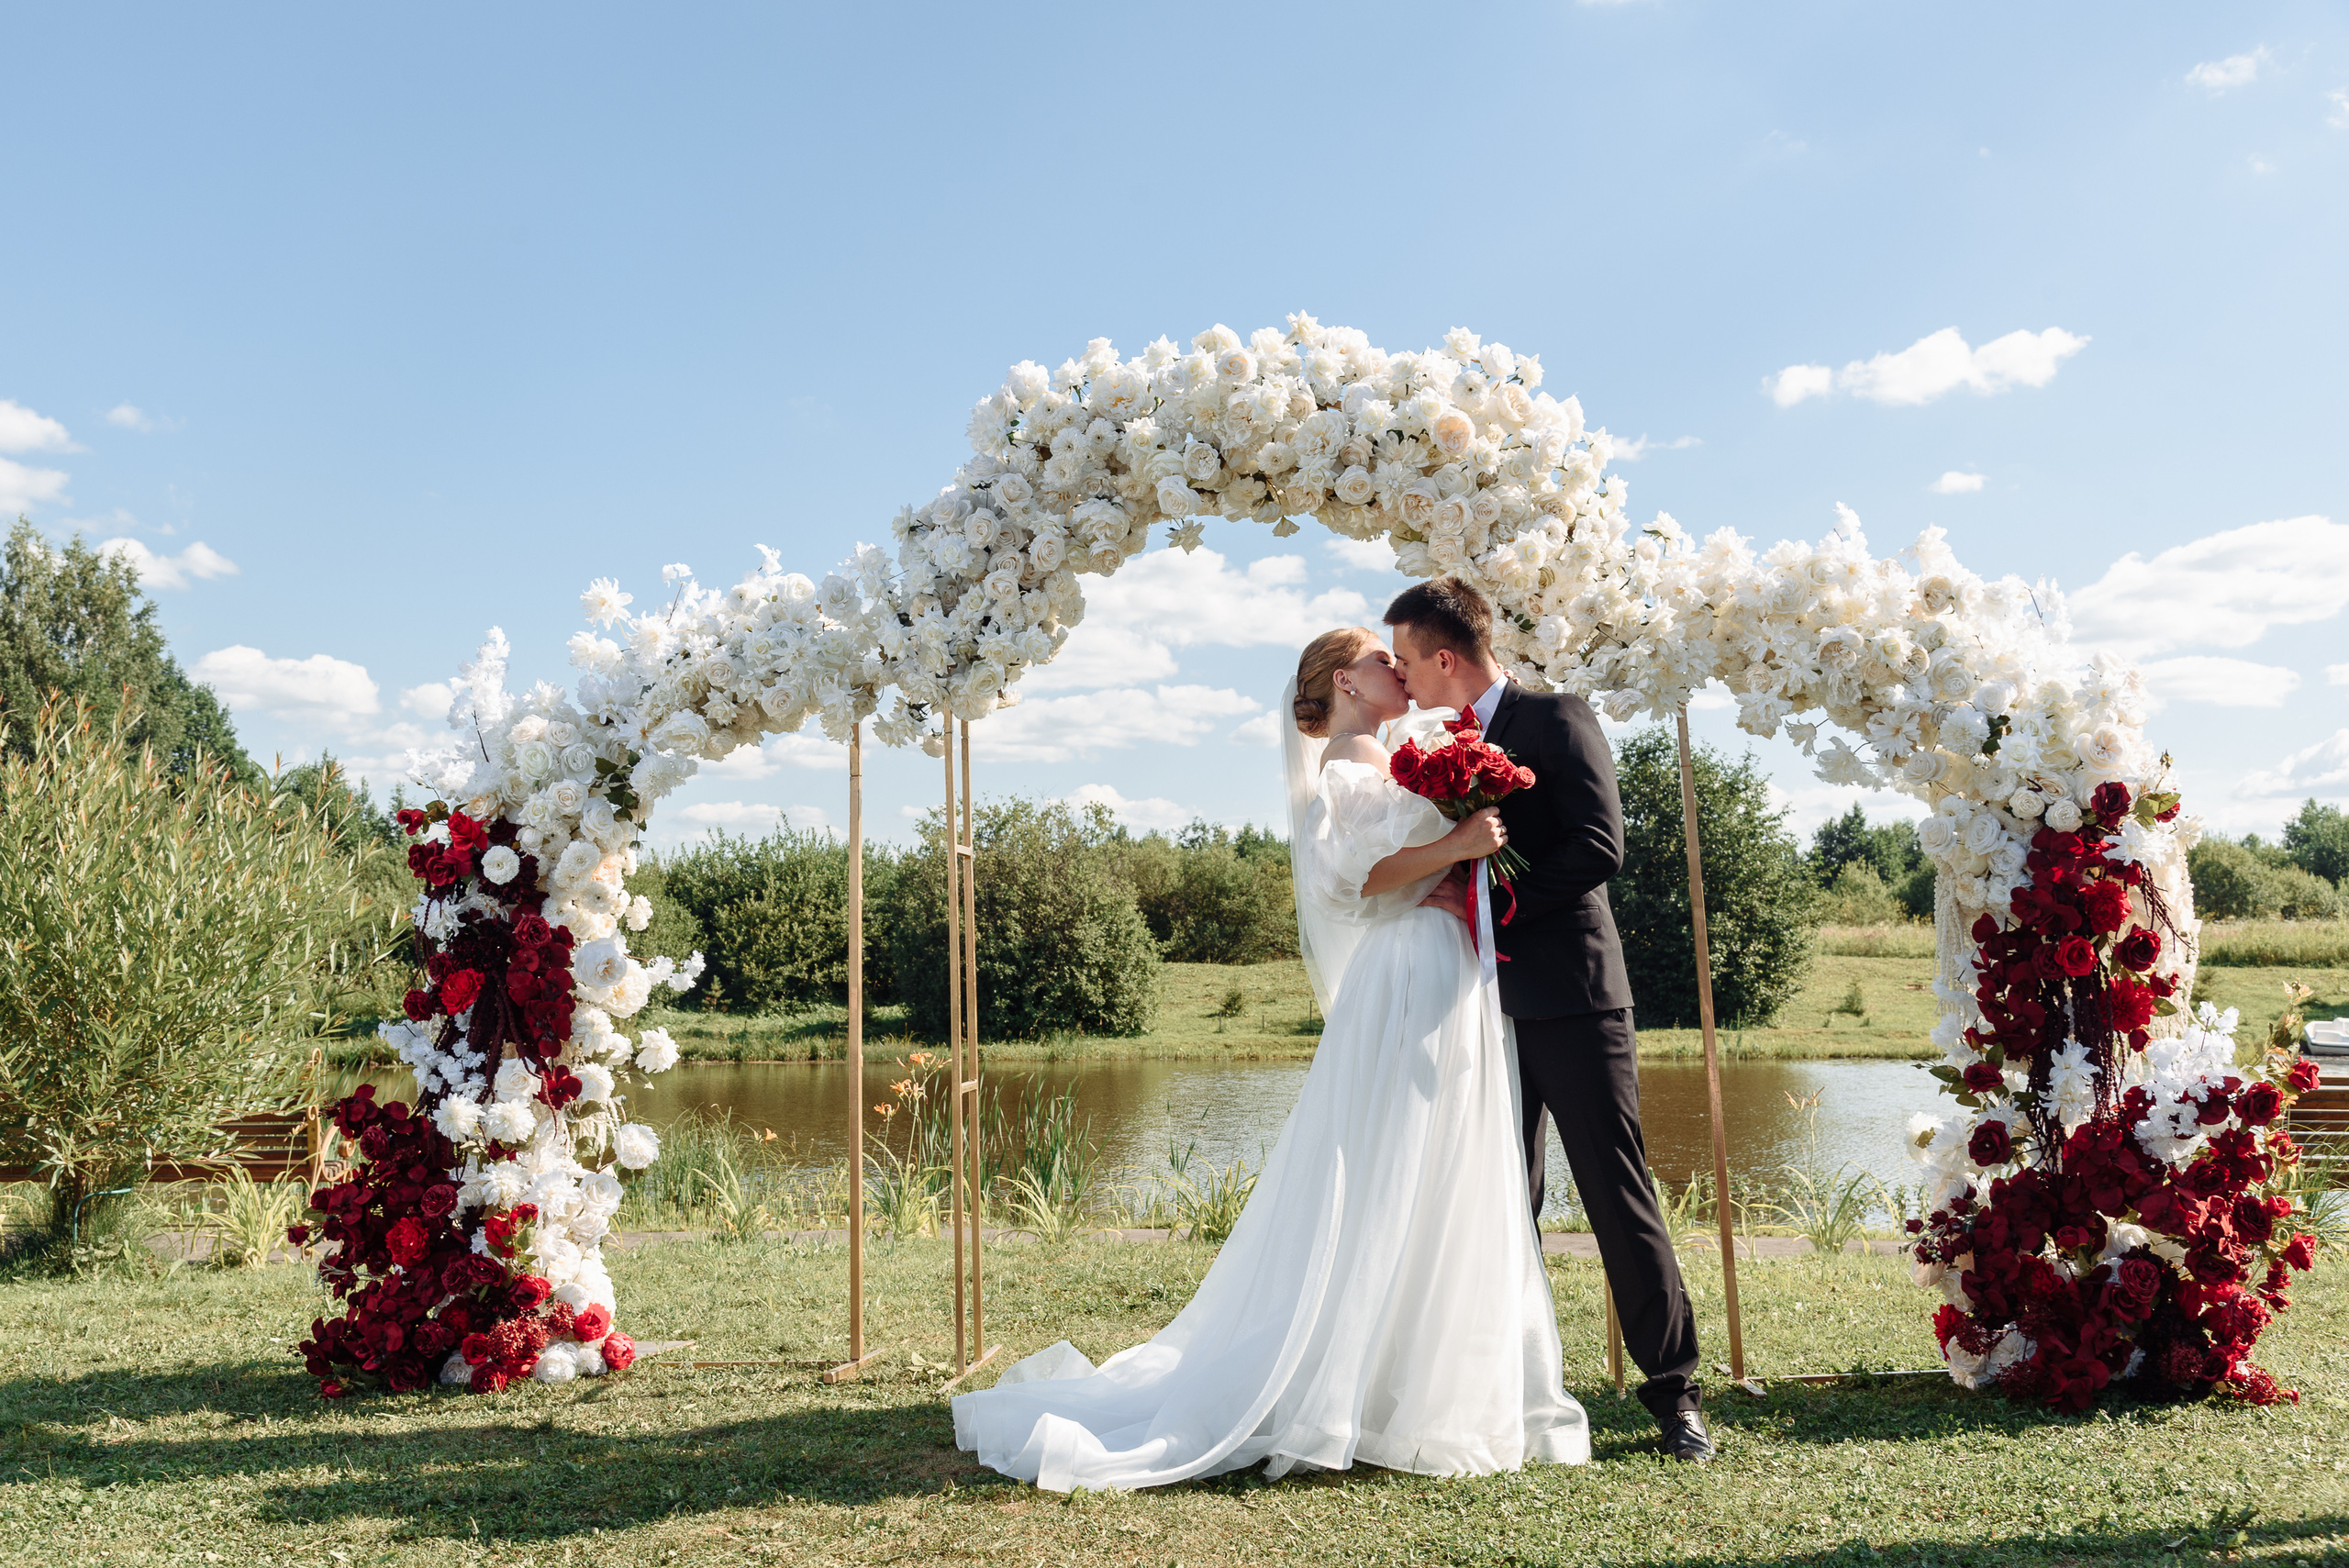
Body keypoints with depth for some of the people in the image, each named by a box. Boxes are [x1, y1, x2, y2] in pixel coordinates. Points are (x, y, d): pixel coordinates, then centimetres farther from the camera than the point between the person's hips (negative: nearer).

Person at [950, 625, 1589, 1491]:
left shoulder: (1376, 762, 23)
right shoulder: (1355, 757, -7)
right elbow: (1346, 876, -18)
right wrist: (1454, 846, -19)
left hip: (1443, 992, 10)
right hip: (1410, 990, -10)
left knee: (1434, 1201, 11)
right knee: (1393, 1199, -7)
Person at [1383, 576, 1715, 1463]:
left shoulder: (1557, 718, -5)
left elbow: (1600, 848, -16)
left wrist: (1496, 899, -16)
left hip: (1571, 996, -7)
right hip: (1494, 999, 7)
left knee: (1618, 1192, -3)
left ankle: (1673, 1388, 8)